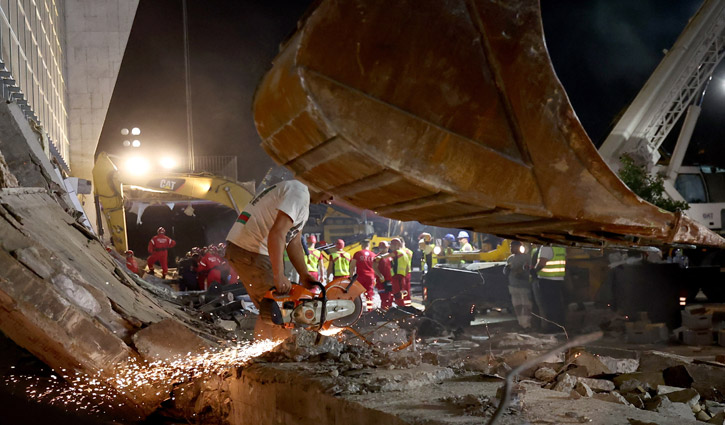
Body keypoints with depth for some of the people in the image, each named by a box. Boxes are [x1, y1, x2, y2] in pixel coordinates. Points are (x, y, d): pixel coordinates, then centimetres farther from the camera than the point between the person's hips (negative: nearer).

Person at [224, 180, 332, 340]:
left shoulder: (302, 201, 20)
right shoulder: (299, 193, -15)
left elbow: (294, 243, 15)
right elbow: (277, 233, -26)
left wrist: (304, 275, 5)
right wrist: (279, 277, -29)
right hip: (249, 252, -11)